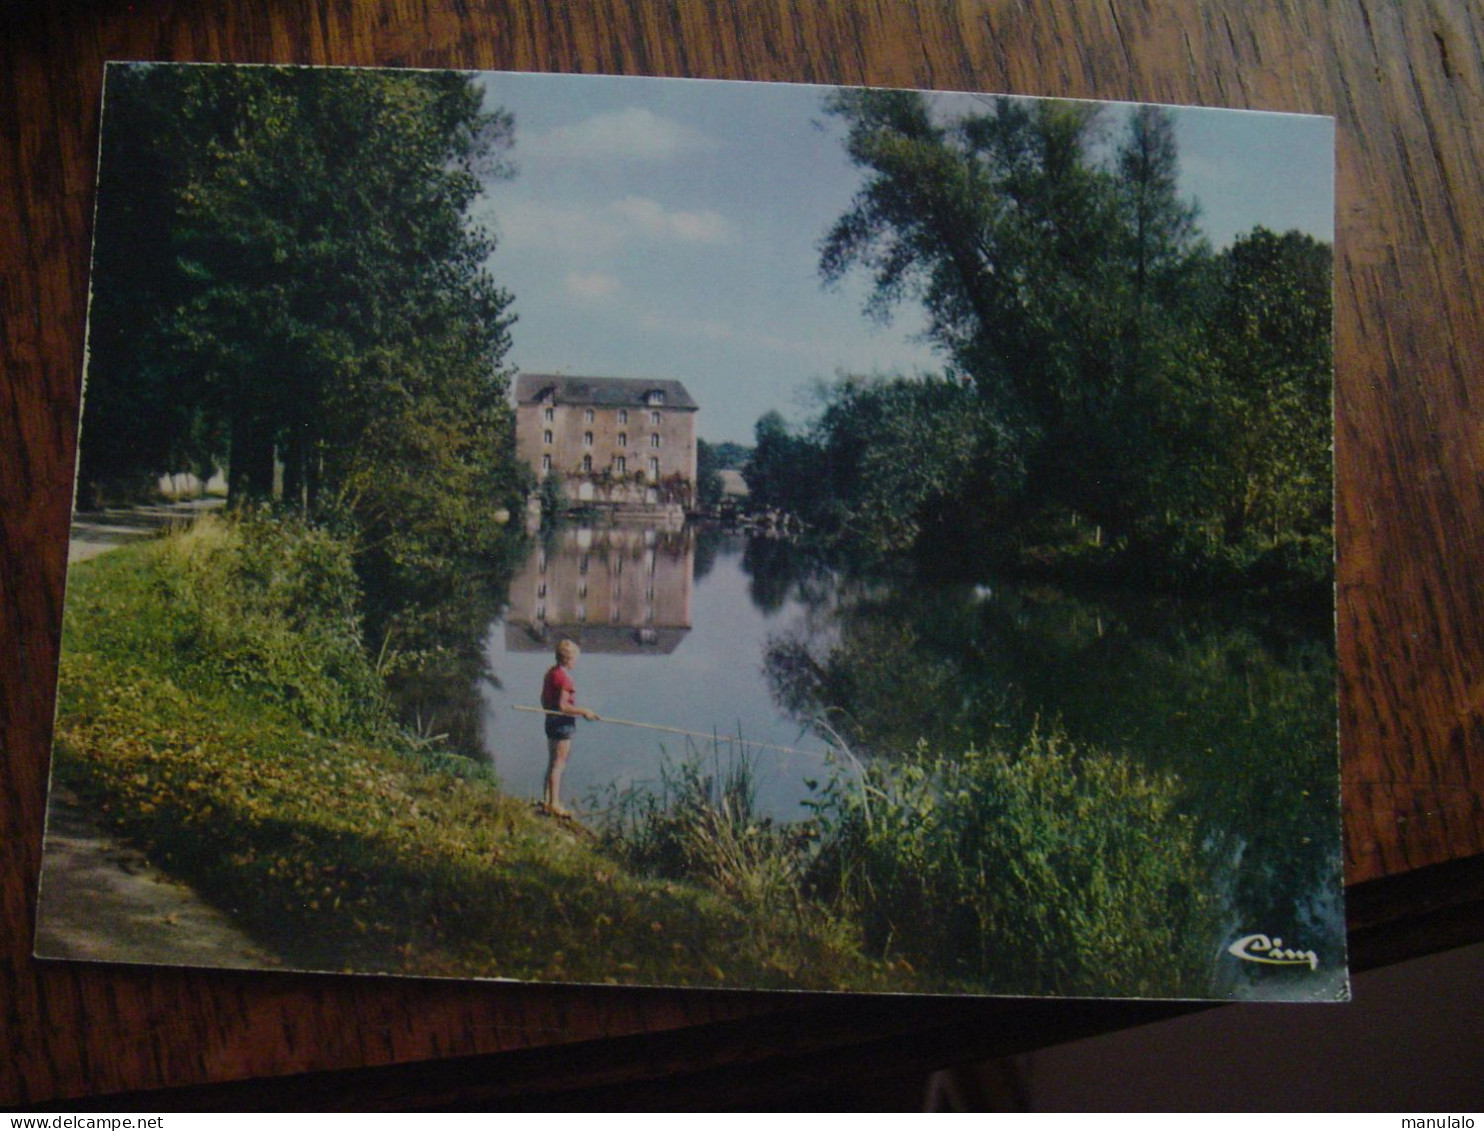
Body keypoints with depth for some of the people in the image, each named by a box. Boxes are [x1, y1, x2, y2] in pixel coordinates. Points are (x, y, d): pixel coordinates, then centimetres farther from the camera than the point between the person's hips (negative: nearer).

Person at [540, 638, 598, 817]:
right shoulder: (563, 677, -19)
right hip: (563, 723, -10)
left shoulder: (551, 673, 11)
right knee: (559, 764, -5)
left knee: (552, 763, 16)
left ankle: (546, 802, 21)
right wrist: (584, 712, -17)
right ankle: (554, 805, -3)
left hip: (551, 720, 10)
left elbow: (544, 700, 20)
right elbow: (563, 706, -23)